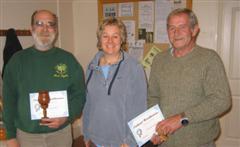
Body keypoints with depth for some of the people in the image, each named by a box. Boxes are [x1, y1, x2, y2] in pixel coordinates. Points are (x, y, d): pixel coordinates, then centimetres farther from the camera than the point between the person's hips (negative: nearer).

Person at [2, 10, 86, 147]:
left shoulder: (68, 59, -2)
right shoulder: (18, 60, -2)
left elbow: (79, 94, 0)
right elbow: (9, 100, 0)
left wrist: (66, 117, -15)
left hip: (61, 132, 0)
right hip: (26, 135, 0)